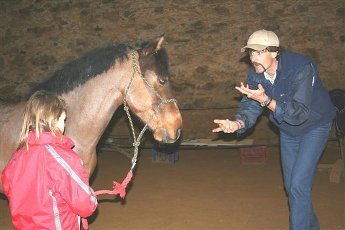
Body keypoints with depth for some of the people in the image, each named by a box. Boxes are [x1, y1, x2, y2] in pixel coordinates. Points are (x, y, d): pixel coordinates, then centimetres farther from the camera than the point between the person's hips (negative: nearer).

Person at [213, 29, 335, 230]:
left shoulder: (301, 68, -32)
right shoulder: (255, 74, -13)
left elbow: (300, 113, -36)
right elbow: (250, 107, -16)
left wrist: (266, 100, -45)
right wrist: (237, 123, -38)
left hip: (314, 126, -6)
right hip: (288, 130, 6)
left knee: (298, 185, -14)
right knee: (291, 185, 15)